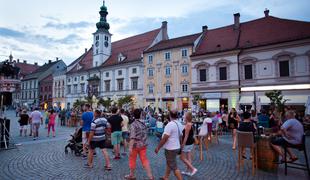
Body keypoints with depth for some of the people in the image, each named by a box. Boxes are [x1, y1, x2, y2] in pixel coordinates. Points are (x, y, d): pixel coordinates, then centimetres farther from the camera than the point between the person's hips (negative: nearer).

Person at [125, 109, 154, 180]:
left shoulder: (133, 124, -16)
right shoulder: (144, 123, 4)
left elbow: (132, 137, -24)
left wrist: (130, 147, -25)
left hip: (135, 145, -5)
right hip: (143, 144, 5)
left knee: (132, 160, 13)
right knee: (144, 160, 9)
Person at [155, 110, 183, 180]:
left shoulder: (170, 124, -23)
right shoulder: (179, 124, 4)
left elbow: (165, 138, -24)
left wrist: (158, 147, -15)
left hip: (170, 149, -9)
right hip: (176, 147, 9)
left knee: (174, 167, 2)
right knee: (169, 163, 23)